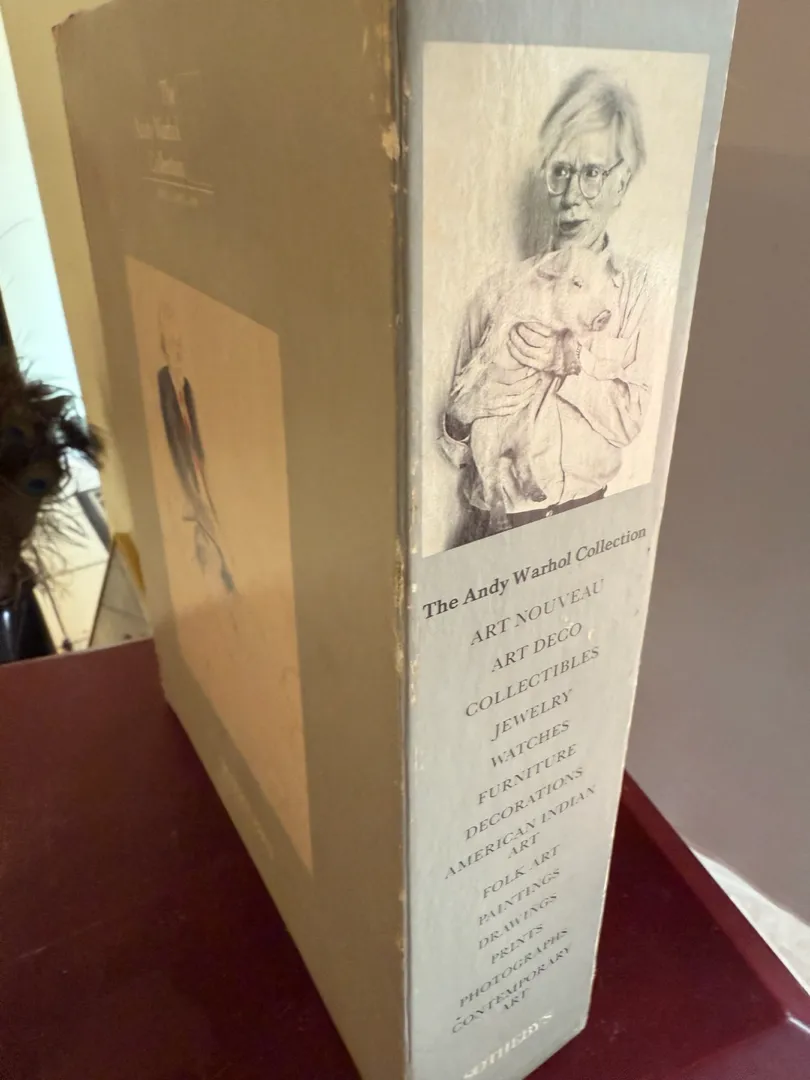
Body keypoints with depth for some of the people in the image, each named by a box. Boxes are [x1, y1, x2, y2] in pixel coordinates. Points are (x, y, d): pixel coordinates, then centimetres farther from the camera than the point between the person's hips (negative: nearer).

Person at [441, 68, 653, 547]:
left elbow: (629, 419, -5)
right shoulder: (502, 291, -1)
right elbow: (455, 439, -2)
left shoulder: (638, 289, 2)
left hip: (590, 519, 1)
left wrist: (568, 356, -15)